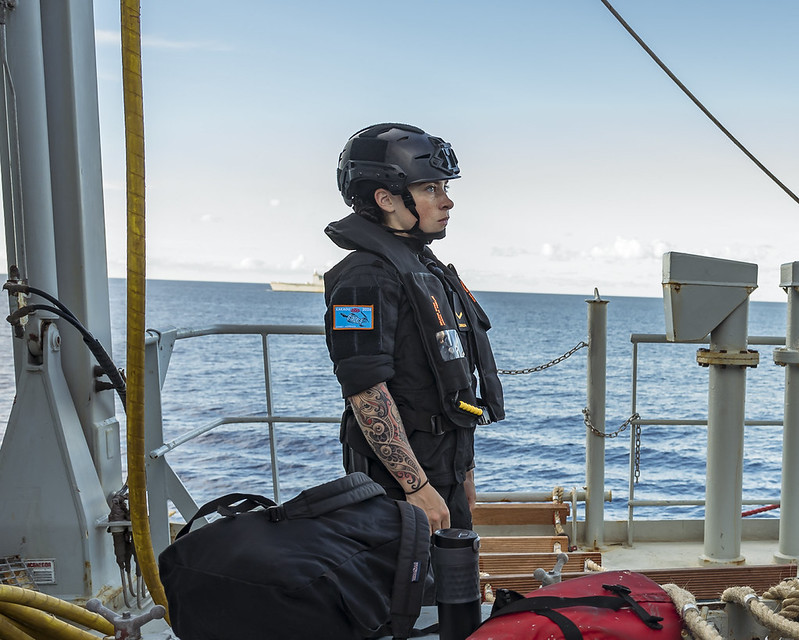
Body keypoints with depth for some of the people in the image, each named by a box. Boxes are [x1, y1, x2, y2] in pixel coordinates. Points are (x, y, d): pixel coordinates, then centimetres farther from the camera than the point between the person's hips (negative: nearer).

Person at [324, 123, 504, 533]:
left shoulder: (430, 270, 14)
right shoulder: (366, 277, -17)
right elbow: (366, 391, -25)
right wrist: (417, 486, -24)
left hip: (445, 472, 9)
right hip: (398, 483, -9)